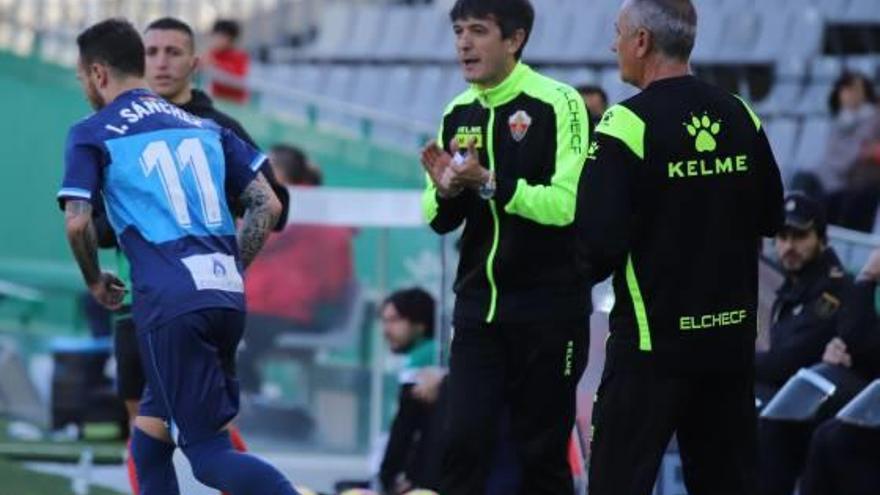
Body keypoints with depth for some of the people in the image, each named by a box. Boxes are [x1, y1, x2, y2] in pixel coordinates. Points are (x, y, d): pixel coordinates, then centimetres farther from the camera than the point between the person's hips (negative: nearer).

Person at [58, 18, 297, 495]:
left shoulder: (92, 134, 4)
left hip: (169, 303, -6)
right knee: (149, 435, 20)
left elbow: (77, 223, -7)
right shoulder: (204, 127, 20)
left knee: (210, 455, -7)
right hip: (227, 297, 6)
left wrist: (96, 282, 10)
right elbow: (268, 205, 15)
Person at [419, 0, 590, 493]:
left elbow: (568, 203, -19)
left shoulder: (557, 103, -9)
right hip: (479, 304, 5)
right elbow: (441, 221, 15)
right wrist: (445, 191, -7)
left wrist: (490, 183, -25)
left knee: (543, 453, 2)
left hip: (548, 308, -5)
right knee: (464, 446, -2)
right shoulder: (458, 114, 10)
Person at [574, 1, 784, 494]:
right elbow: (771, 217, 14)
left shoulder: (627, 125, -14)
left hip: (651, 342, -6)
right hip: (733, 337, 6)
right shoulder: (742, 117, 4)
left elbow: (598, 243, -17)